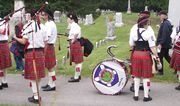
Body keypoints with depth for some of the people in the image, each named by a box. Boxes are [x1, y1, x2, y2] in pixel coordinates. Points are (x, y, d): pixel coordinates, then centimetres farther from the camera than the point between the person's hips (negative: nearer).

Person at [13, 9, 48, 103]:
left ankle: (36, 97, 8)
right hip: (40, 53, 5)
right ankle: (37, 95, 23)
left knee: (33, 76, 3)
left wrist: (15, 38, 6)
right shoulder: (42, 27, 2)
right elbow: (45, 42, 5)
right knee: (39, 75, 14)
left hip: (31, 53, -4)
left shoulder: (28, 26, -11)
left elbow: (23, 41, -13)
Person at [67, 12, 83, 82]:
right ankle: (78, 75, 27)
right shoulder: (73, 25, 15)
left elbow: (76, 33, -35)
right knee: (78, 61, 17)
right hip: (75, 44, 10)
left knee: (77, 61, -4)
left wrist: (73, 40, -23)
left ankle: (76, 77, 0)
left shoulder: (74, 26, -17)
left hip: (75, 44, -10)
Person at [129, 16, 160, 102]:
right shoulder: (149, 32, -12)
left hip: (136, 54, 4)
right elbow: (152, 47, -14)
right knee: (146, 76, 5)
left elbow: (131, 45, 7)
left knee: (137, 76, 13)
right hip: (145, 55, -4)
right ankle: (146, 96, 12)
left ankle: (136, 95, 19)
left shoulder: (134, 32, 3)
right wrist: (157, 56, -10)